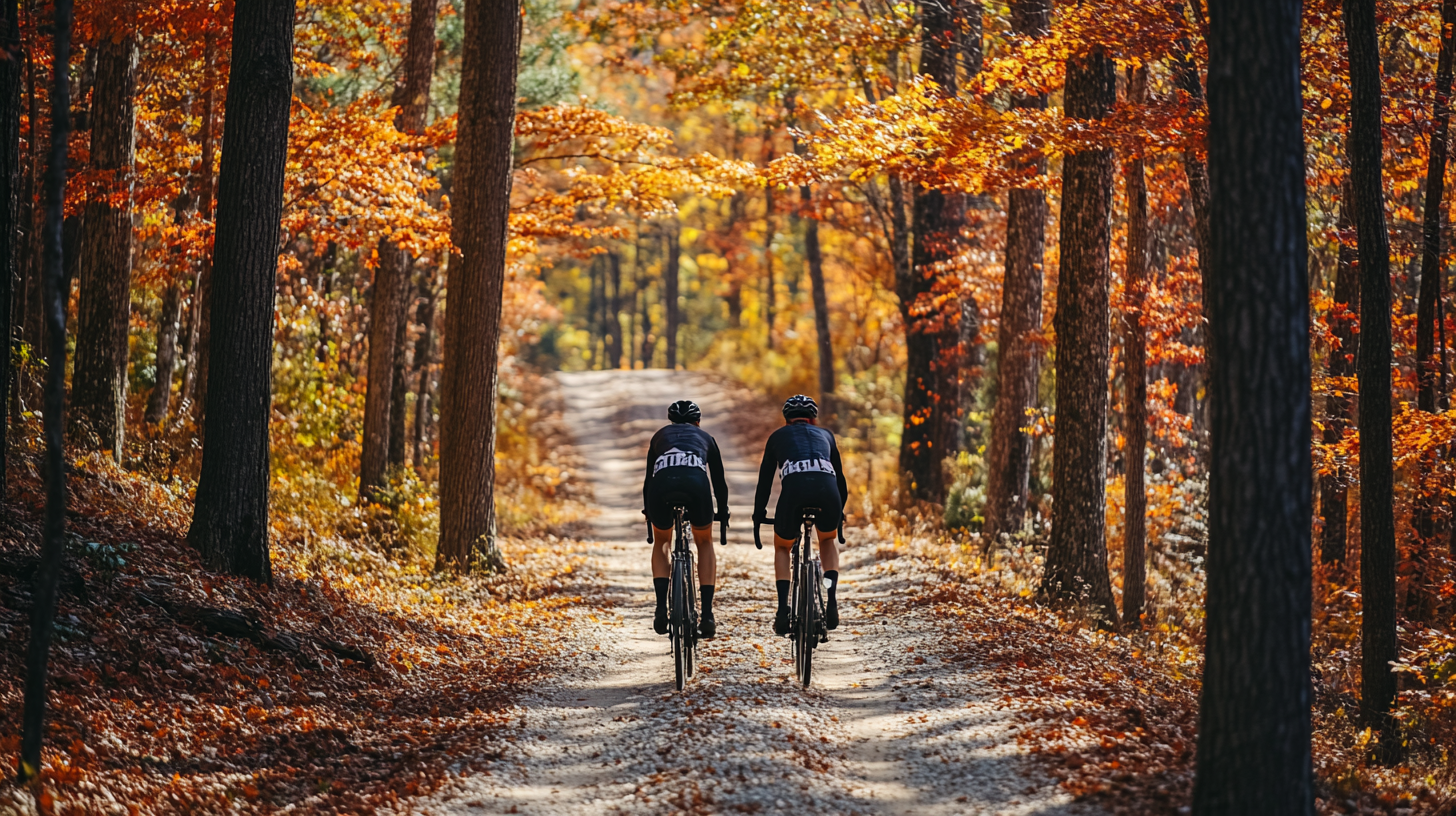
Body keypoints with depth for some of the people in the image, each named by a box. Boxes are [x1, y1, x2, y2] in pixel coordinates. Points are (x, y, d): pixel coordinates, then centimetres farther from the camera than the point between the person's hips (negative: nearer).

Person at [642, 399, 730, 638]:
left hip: (662, 484, 1)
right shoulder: (705, 437, 34)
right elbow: (719, 480, 38)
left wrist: (647, 510, 55)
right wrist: (723, 513, 52)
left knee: (661, 542, 29)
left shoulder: (660, 435, 36)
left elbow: (648, 478, 40)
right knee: (704, 543, 26)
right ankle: (707, 615, 15)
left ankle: (661, 609, 12)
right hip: (695, 482, -1)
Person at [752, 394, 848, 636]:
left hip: (794, 489, -1)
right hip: (827, 490, 1)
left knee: (782, 547, 27)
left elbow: (765, 480, 32)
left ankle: (783, 611, 11)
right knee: (828, 540, 33)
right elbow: (840, 477, 40)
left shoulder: (778, 437, 31)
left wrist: (758, 517, 42)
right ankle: (831, 602, 14)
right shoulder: (825, 435, 35)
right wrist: (840, 511, 55)